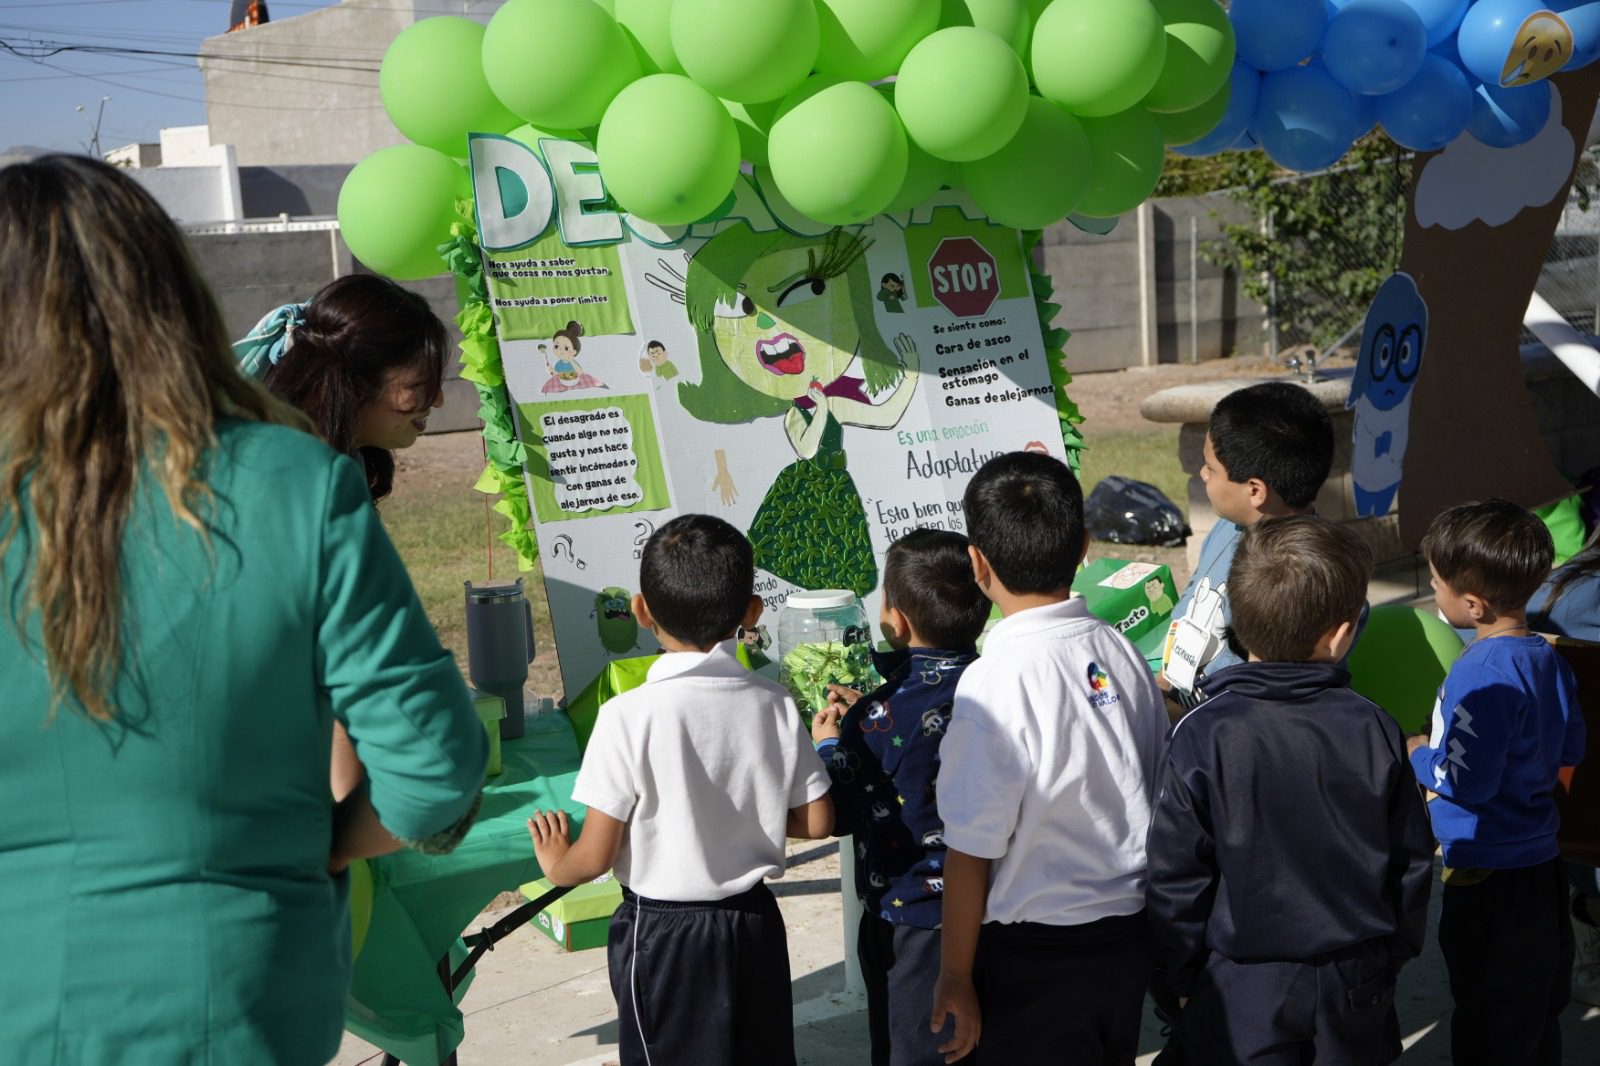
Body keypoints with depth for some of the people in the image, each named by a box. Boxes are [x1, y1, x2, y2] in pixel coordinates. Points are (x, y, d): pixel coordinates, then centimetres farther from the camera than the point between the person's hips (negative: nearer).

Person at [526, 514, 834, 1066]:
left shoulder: (630, 715, -20)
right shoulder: (775, 705, -8)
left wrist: (555, 863, 6)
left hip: (664, 934, -3)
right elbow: (817, 822, -1)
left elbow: (594, 857, -16)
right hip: (755, 922, 4)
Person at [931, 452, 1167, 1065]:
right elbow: (1159, 795, 8)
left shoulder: (996, 681, -21)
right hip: (1131, 932, 6)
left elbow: (972, 852, -17)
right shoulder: (1121, 653, -2)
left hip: (1035, 952, -6)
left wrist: (956, 975, -7)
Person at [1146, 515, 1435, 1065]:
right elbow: (1412, 859, 1)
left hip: (1242, 987, -2)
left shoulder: (1201, 737, -18)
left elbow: (1176, 875, -11)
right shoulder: (1374, 730, -10)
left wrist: (1179, 977, 4)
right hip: (1357, 980, 3)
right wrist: (1394, 952, 18)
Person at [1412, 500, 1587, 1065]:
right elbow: (1570, 747, 13)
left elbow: (1466, 781, -25)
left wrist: (1420, 755, -6)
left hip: (1490, 874, -9)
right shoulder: (1547, 657, 2)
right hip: (1543, 861, 9)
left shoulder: (1483, 673, -25)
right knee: (1536, 1010, 22)